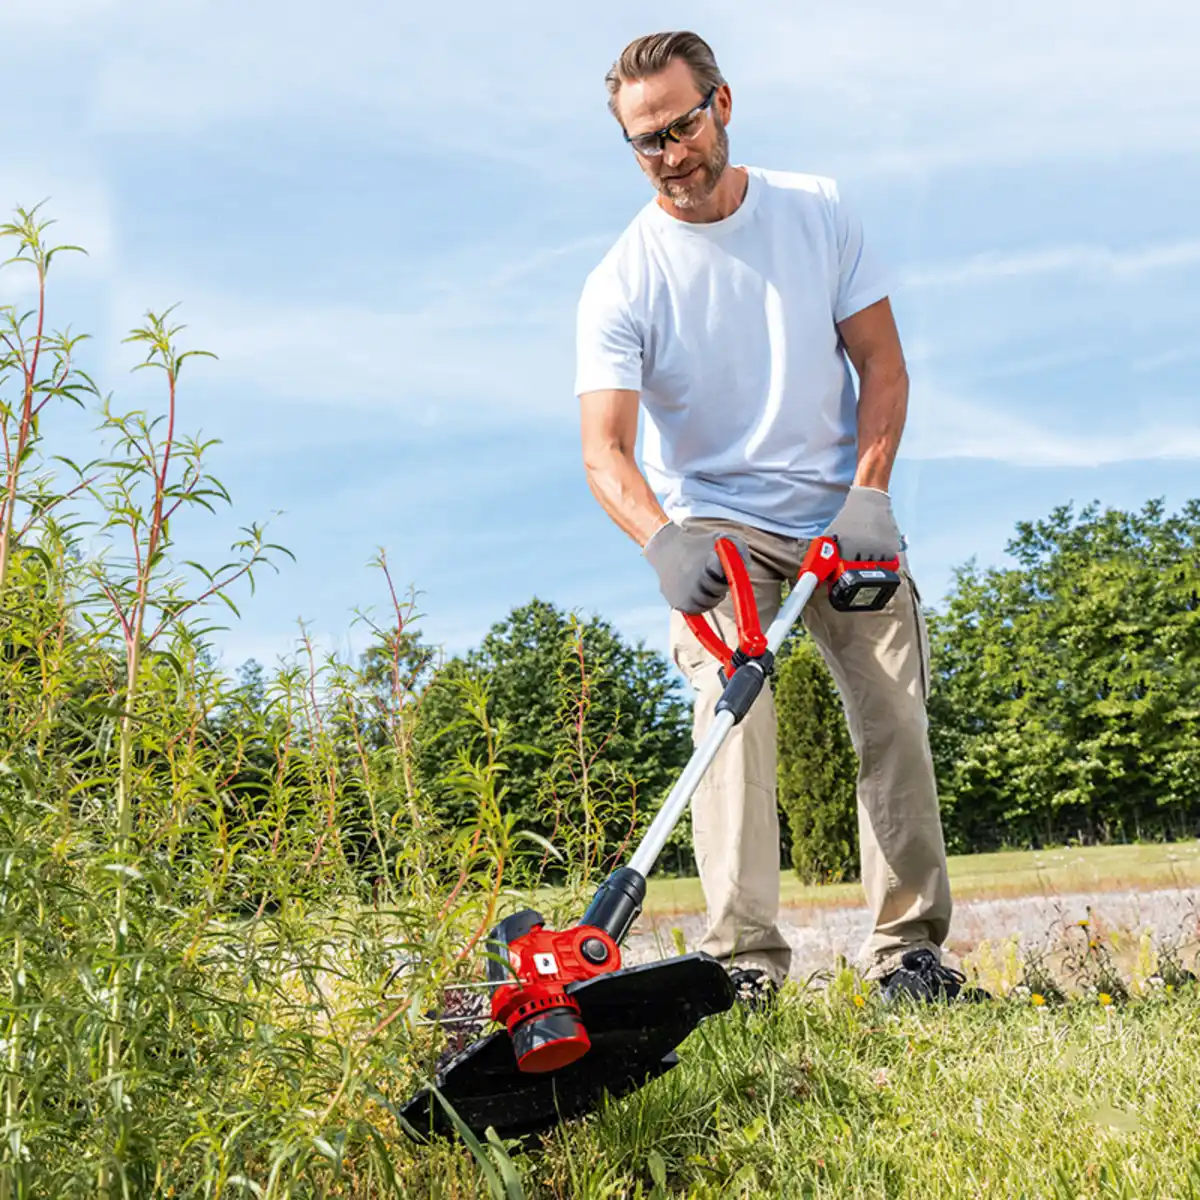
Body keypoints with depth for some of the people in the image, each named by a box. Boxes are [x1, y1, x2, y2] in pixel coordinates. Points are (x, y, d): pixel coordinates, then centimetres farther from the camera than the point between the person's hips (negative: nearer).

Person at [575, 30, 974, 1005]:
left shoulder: (821, 213, -2)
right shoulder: (622, 284, -12)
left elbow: (883, 366, 0)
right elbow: (605, 450, -21)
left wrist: (868, 494, -13)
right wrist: (660, 542, -41)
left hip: (843, 516, 3)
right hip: (714, 528, -2)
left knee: (896, 715, -4)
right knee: (733, 708, -21)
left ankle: (910, 946, 5)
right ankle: (744, 959, -19)